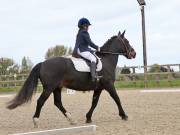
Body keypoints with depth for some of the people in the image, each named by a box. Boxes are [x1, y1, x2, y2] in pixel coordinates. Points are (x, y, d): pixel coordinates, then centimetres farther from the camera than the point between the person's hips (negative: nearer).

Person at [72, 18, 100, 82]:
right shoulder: (84, 33, -12)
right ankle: (93, 75, -38)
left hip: (78, 50, 11)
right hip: (83, 51, -11)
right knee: (93, 58, -23)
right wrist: (97, 48, -2)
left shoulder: (79, 33, 19)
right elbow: (90, 43, -13)